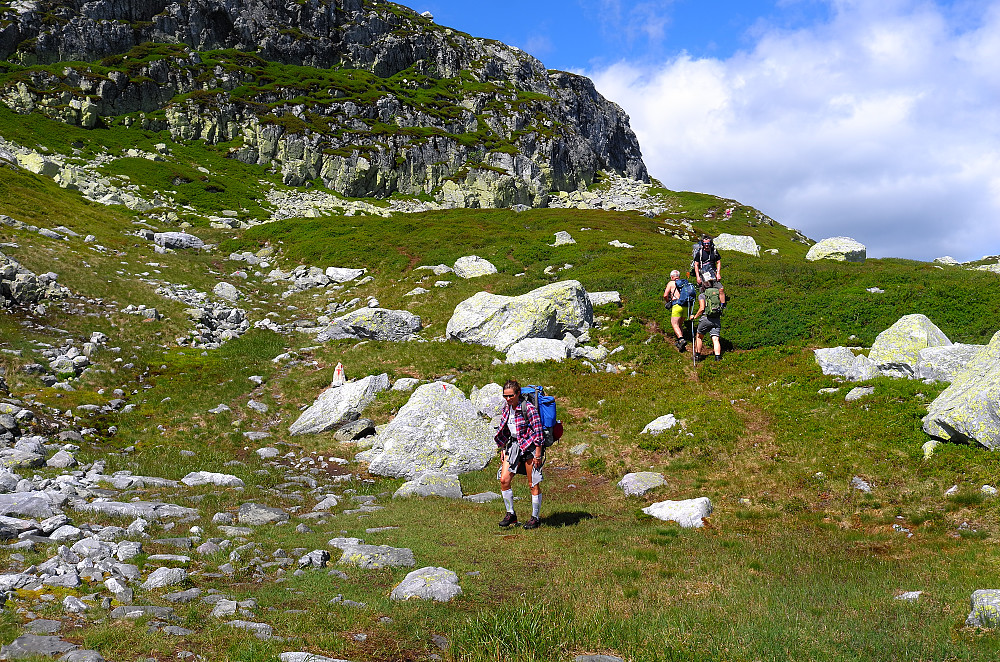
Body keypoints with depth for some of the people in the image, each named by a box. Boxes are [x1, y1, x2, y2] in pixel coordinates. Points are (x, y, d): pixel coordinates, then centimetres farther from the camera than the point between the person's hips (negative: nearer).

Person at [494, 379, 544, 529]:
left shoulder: (528, 408, -16)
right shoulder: (505, 409, 5)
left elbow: (538, 431, -15)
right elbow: (504, 431, 16)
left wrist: (538, 454, -15)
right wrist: (502, 450, 12)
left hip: (530, 446, -6)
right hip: (513, 445, 6)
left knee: (533, 484, 2)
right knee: (504, 480, -4)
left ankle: (535, 518, 14)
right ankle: (511, 514, 10)